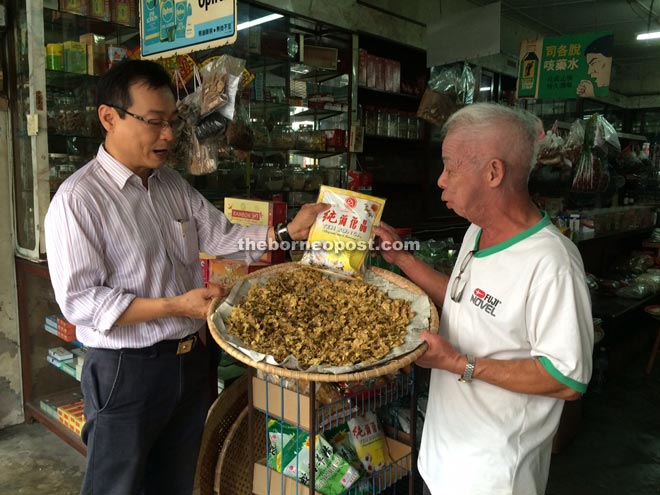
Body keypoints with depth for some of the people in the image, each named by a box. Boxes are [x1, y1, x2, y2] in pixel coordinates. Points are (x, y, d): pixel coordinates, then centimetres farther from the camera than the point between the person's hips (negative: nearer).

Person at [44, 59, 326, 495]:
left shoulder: (174, 186, 5)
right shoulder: (78, 198, -16)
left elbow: (224, 238, 2)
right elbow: (79, 301, -19)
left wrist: (288, 233, -12)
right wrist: (176, 306, -23)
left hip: (191, 361, 6)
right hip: (125, 372, -6)